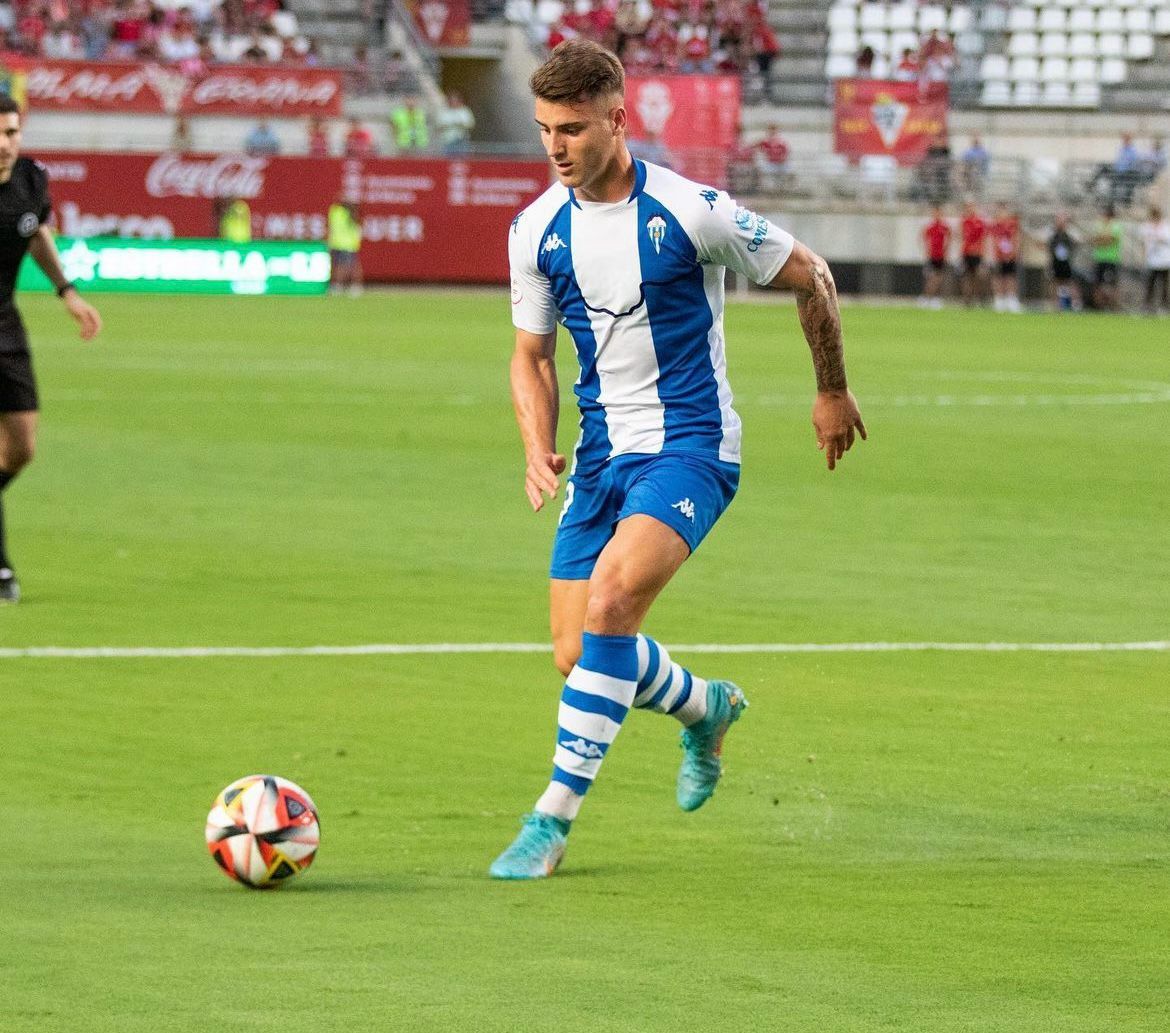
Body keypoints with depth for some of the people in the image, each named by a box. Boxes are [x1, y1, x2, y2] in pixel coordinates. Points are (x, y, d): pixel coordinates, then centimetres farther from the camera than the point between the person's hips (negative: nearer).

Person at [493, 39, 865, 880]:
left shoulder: (691, 211, -14)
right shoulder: (536, 231, 0)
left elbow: (809, 277, 1)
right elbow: (532, 354, 13)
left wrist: (834, 391, 12)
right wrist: (538, 451, -4)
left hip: (691, 447, -6)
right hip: (603, 454, 6)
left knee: (610, 599, -27)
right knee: (578, 653, 1)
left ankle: (556, 815, -22)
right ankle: (705, 708, 35)